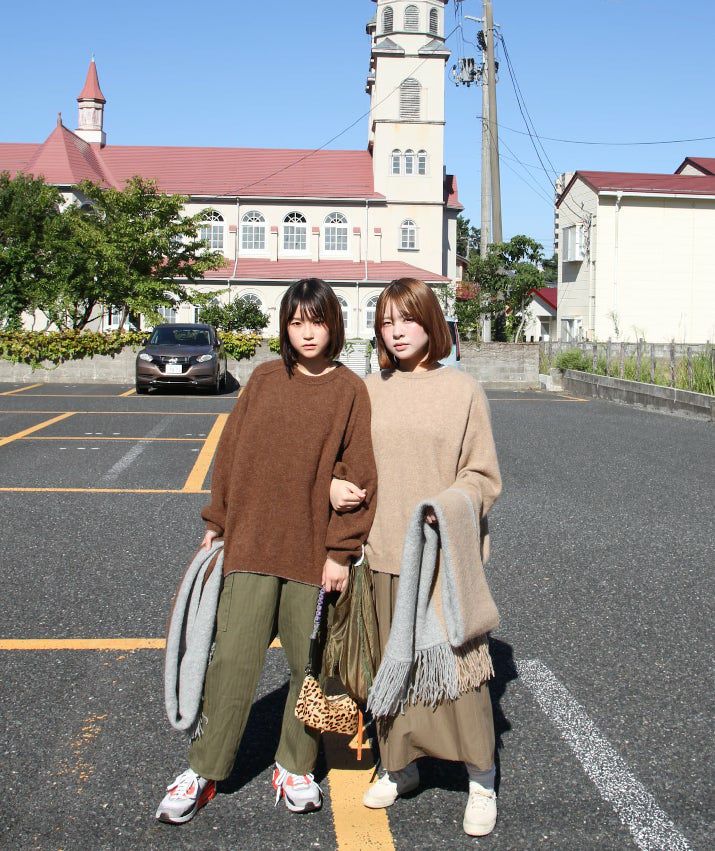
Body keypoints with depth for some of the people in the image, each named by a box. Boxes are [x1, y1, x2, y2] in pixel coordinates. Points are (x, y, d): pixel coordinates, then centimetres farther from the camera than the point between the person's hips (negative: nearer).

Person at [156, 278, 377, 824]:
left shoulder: (351, 390, -1)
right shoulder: (264, 379, 7)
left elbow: (359, 476, -4)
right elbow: (232, 451, 10)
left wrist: (342, 551, -7)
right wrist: (216, 522, 10)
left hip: (314, 552, -1)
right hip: (251, 542, 1)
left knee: (310, 664, 10)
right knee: (233, 659, 3)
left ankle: (295, 768, 29)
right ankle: (203, 770, 19)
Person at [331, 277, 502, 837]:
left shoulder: (462, 389, -1)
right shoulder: (368, 392, 8)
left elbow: (483, 475, -1)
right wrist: (334, 485, -3)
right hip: (387, 553, 3)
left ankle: (481, 780, 19)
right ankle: (401, 765, 33)